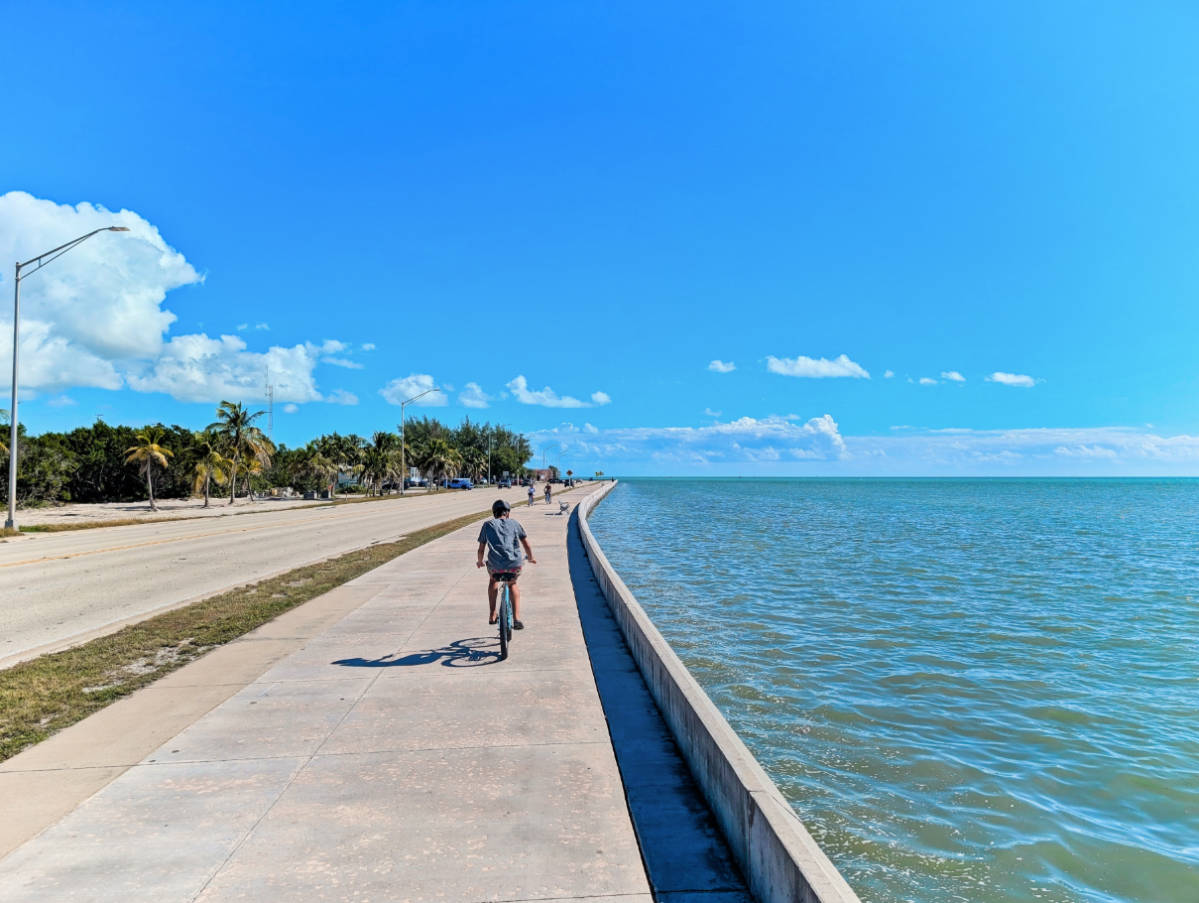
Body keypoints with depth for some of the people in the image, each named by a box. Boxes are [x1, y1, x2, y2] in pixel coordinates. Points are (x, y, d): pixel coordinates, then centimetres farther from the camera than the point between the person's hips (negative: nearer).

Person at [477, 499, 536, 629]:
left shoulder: (488, 525, 16)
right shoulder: (514, 523, 17)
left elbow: (481, 549, 17)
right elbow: (526, 545, 19)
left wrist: (480, 561, 36)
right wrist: (531, 558, 37)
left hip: (495, 565, 0)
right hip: (515, 564, 0)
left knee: (493, 580, 35)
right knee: (513, 584, 33)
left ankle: (492, 616, 33)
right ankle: (516, 618, 21)